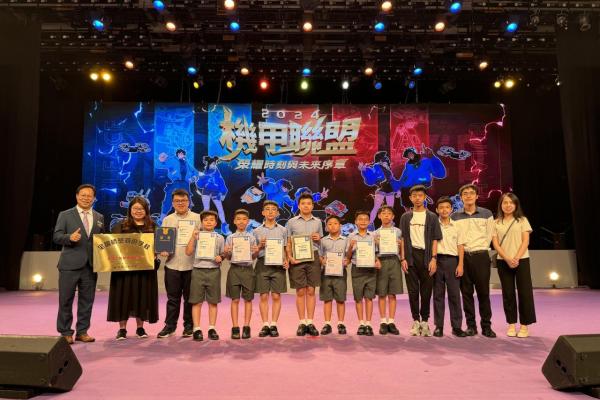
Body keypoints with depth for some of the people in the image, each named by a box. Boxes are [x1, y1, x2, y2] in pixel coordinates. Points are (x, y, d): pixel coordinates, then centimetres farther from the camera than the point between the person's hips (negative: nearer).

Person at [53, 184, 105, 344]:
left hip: (90, 265, 3)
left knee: (87, 300, 9)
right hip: (70, 265, -3)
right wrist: (70, 237, -24)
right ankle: (65, 332, 18)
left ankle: (82, 331, 21)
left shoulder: (99, 217, 12)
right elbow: (56, 236, -4)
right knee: (66, 300, 5)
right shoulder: (65, 215, 2)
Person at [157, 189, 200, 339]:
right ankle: (170, 326, 19)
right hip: (172, 264, 1)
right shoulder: (167, 220, 11)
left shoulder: (197, 218, 4)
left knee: (190, 297, 8)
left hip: (192, 265, -1)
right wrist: (163, 250, -7)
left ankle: (189, 326, 20)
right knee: (173, 298, 7)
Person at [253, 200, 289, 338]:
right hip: (262, 264, 0)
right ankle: (265, 325, 9)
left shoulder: (283, 230, 9)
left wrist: (286, 261, -5)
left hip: (278, 264, 0)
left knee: (276, 296, 0)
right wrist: (260, 246, -9)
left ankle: (273, 325, 9)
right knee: (263, 296, 2)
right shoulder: (257, 231, 8)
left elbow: (286, 249, 11)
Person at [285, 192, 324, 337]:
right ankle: (302, 323, 11)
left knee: (311, 291, 4)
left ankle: (310, 323, 11)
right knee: (300, 292, 2)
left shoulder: (318, 222, 12)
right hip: (297, 258, -1)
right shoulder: (292, 222, 6)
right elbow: (288, 243, 6)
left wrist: (318, 238, -4)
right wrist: (290, 257, -9)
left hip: (313, 257, 1)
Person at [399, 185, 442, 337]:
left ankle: (425, 321, 14)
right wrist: (403, 259, -2)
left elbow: (435, 239, 2)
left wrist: (433, 259, -7)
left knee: (426, 290, 2)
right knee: (413, 290, 4)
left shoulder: (432, 217, 7)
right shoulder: (405, 217, 9)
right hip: (411, 257, 1)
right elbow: (403, 239, 6)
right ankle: (416, 320, 14)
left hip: (426, 256, -1)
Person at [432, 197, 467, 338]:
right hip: (437, 260, -1)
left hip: (452, 261, 1)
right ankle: (438, 326, 11)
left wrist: (460, 264, -2)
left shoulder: (456, 226, 8)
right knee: (438, 294, 4)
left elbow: (460, 246, 7)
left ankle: (457, 326, 10)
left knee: (454, 294, 2)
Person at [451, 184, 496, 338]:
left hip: (481, 256, -1)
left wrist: (480, 249, 5)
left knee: (483, 292, 1)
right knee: (466, 292, 4)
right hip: (463, 257, 1)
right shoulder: (454, 216, 6)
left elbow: (489, 235, 8)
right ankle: (471, 325, 13)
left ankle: (486, 326, 11)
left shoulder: (486, 214, 5)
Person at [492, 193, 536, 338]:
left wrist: (516, 258, -15)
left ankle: (524, 325, 9)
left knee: (524, 292, -1)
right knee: (508, 293, 6)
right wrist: (507, 259, -14)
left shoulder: (522, 220, 5)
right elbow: (495, 244, -1)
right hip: (503, 261, 1)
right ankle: (511, 324, 15)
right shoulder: (496, 223, 6)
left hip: (521, 260, -1)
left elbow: (525, 241, -3)